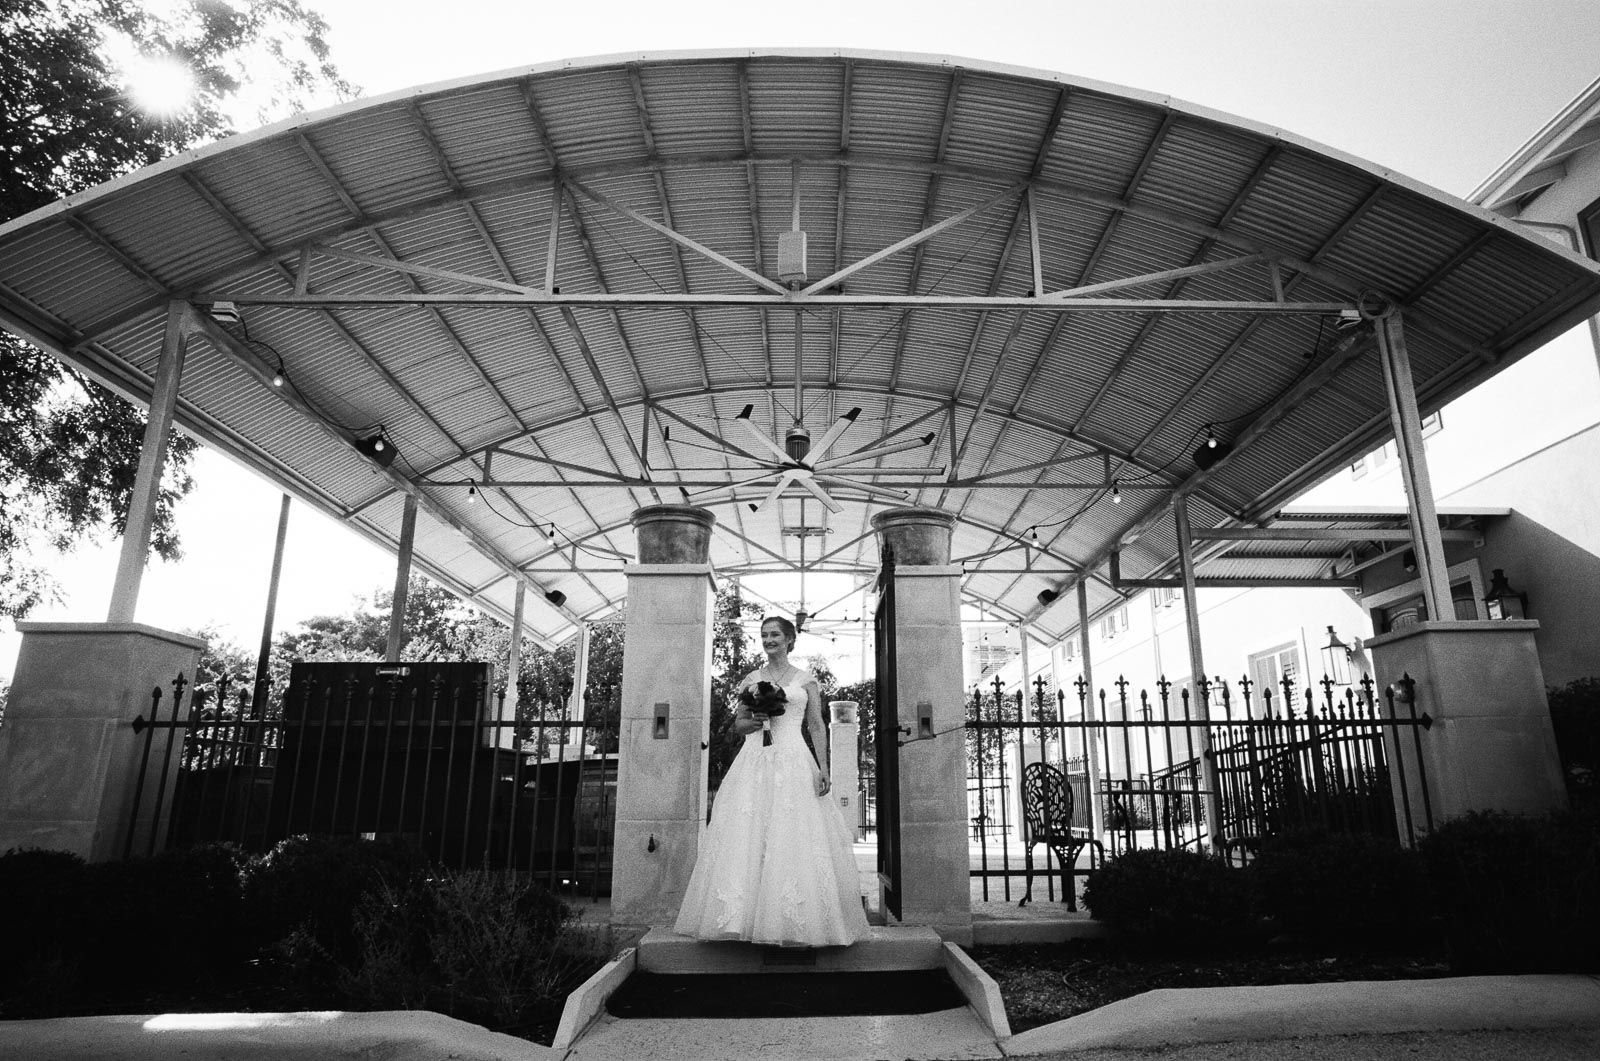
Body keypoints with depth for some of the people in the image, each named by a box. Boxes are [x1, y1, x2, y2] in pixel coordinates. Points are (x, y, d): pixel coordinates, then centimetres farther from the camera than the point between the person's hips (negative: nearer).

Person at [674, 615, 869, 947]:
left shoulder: (806, 679, 9)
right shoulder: (751, 680, 14)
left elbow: (817, 726, 5)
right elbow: (738, 723, 16)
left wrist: (823, 767, -5)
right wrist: (753, 721, -7)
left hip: (793, 761, -2)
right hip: (755, 761, 2)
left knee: (794, 839, -8)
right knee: (748, 835, -5)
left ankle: (796, 919, -2)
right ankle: (744, 916, -1)